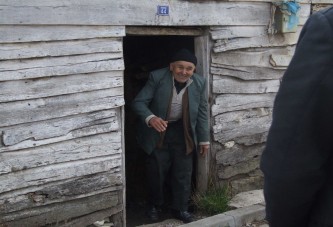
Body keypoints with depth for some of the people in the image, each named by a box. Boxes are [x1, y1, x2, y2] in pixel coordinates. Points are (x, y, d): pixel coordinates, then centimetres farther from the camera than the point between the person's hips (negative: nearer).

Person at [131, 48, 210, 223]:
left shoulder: (199, 83, -10)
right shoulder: (157, 77, -19)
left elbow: (202, 112, 0)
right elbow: (138, 102, -19)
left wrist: (204, 139, 3)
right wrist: (151, 118, -38)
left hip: (183, 132, 2)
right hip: (158, 132, -2)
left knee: (183, 174, 7)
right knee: (156, 173, 10)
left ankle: (180, 208, 25)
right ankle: (155, 206, 32)